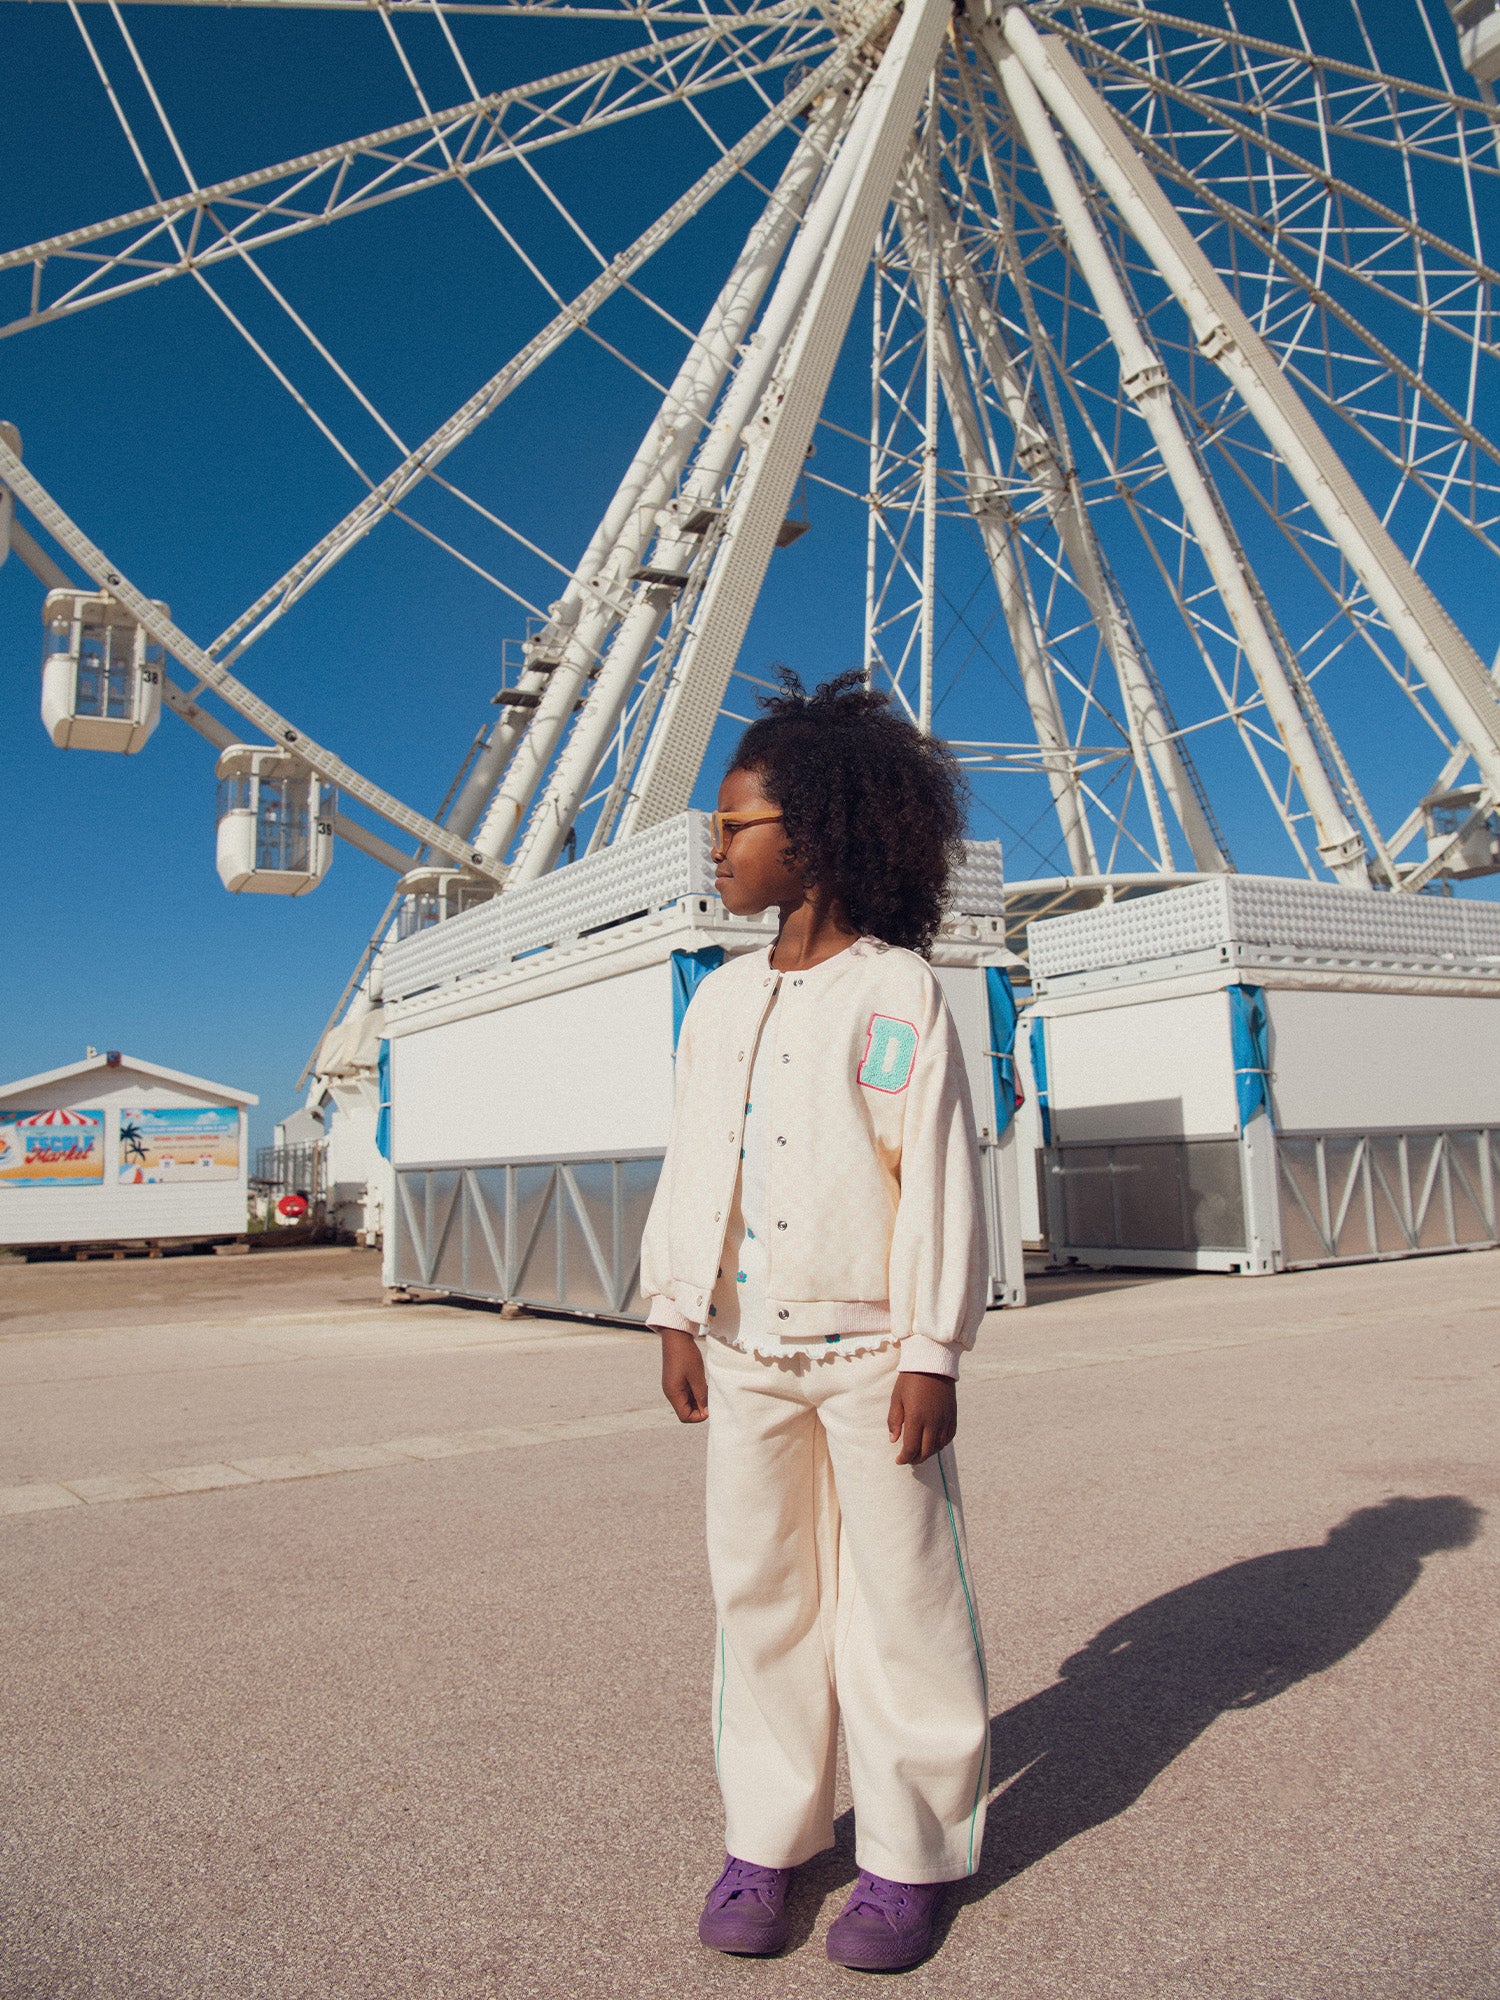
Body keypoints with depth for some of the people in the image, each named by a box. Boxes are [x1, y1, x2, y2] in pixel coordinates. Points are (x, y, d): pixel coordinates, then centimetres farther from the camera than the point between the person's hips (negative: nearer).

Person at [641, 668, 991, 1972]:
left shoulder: (899, 993, -7)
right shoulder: (720, 999, 9)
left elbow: (938, 1179, -9)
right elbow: (688, 1166, 12)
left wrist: (934, 1354, -11)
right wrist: (675, 1315, 9)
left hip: (870, 1352, -5)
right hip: (745, 1350, 5)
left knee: (901, 1599, 7)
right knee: (760, 1594, 12)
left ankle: (911, 1855, 23)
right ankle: (766, 1838, 27)